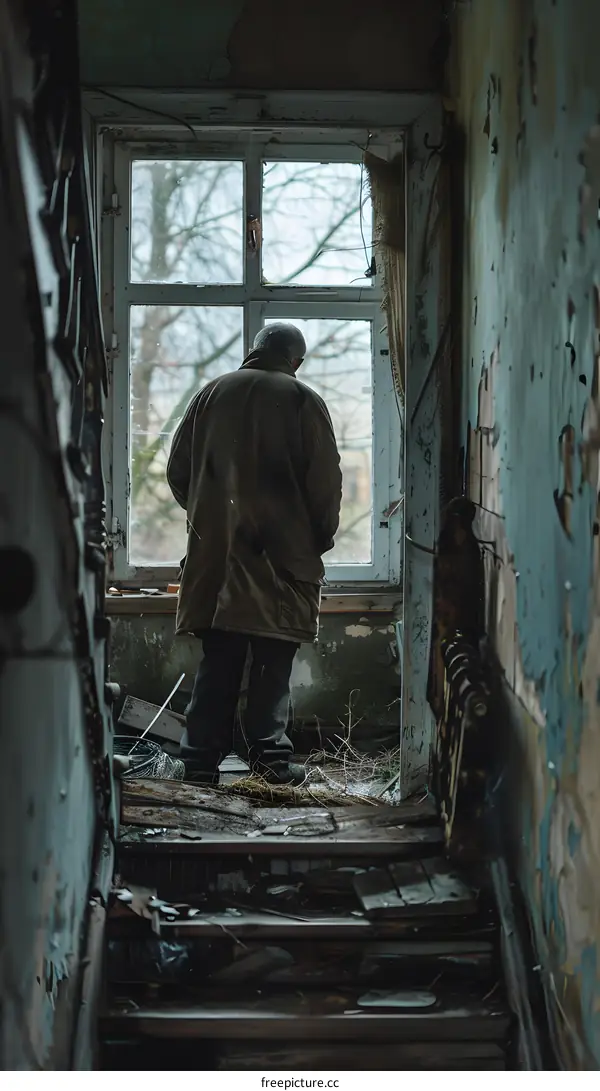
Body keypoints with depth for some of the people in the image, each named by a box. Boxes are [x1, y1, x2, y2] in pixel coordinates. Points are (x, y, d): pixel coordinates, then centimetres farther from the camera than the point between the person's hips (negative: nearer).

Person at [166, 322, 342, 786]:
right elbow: (326, 481, -5)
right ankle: (272, 758, 1)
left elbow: (178, 472, 12)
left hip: (214, 552, 3)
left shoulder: (210, 395, 9)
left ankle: (201, 760, 6)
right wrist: (321, 537, 8)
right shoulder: (303, 401, -2)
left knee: (217, 662, 7)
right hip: (282, 552, -3)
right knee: (274, 662, 2)